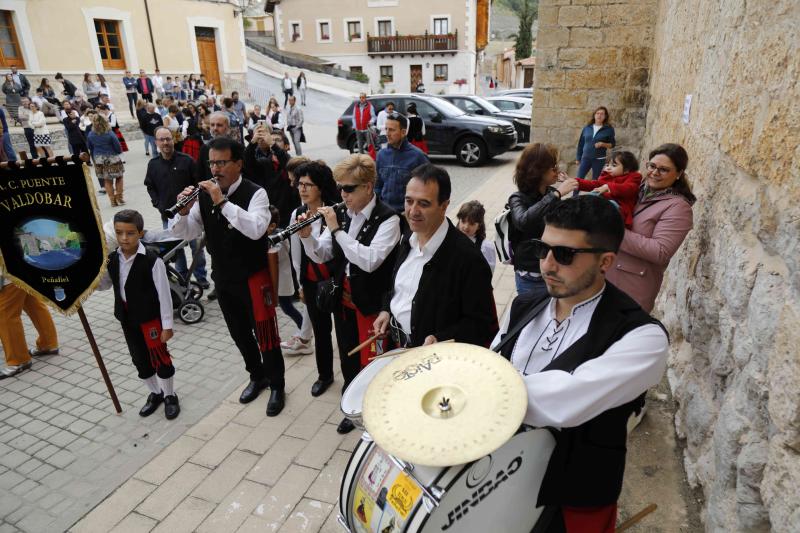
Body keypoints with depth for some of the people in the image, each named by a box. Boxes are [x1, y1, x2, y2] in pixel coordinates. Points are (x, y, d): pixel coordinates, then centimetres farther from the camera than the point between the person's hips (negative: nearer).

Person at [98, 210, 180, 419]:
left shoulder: (152, 260, -20)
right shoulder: (112, 259, -2)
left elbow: (164, 294, -16)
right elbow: (104, 285, 14)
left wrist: (167, 324, -15)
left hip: (150, 318, -6)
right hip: (127, 319, 6)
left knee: (160, 358, 6)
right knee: (140, 361, 18)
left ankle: (170, 396, 26)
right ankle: (155, 393, 38)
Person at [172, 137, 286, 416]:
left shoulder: (255, 193, -15)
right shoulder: (204, 193, 1)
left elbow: (256, 230, -32)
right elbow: (187, 233, 2)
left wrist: (222, 202, -34)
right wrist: (184, 211, -18)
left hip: (253, 276, -6)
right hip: (222, 277, 6)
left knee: (264, 332, 3)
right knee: (239, 332, 19)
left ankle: (277, 387, 22)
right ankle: (257, 376, 40)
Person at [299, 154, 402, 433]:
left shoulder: (388, 219, -16)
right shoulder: (340, 213, 0)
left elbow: (370, 260, -28)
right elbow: (321, 256, 3)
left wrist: (336, 229, -26)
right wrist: (307, 236, -17)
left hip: (371, 303, -5)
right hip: (343, 299, 6)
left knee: (370, 362, 6)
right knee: (348, 358, 20)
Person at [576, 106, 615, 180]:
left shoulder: (609, 129, -1)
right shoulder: (587, 127, 5)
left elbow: (613, 144, 2)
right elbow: (581, 143, 10)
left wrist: (603, 144, -17)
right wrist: (578, 158, 9)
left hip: (599, 159, -2)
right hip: (585, 158, 2)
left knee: (595, 180, 5)